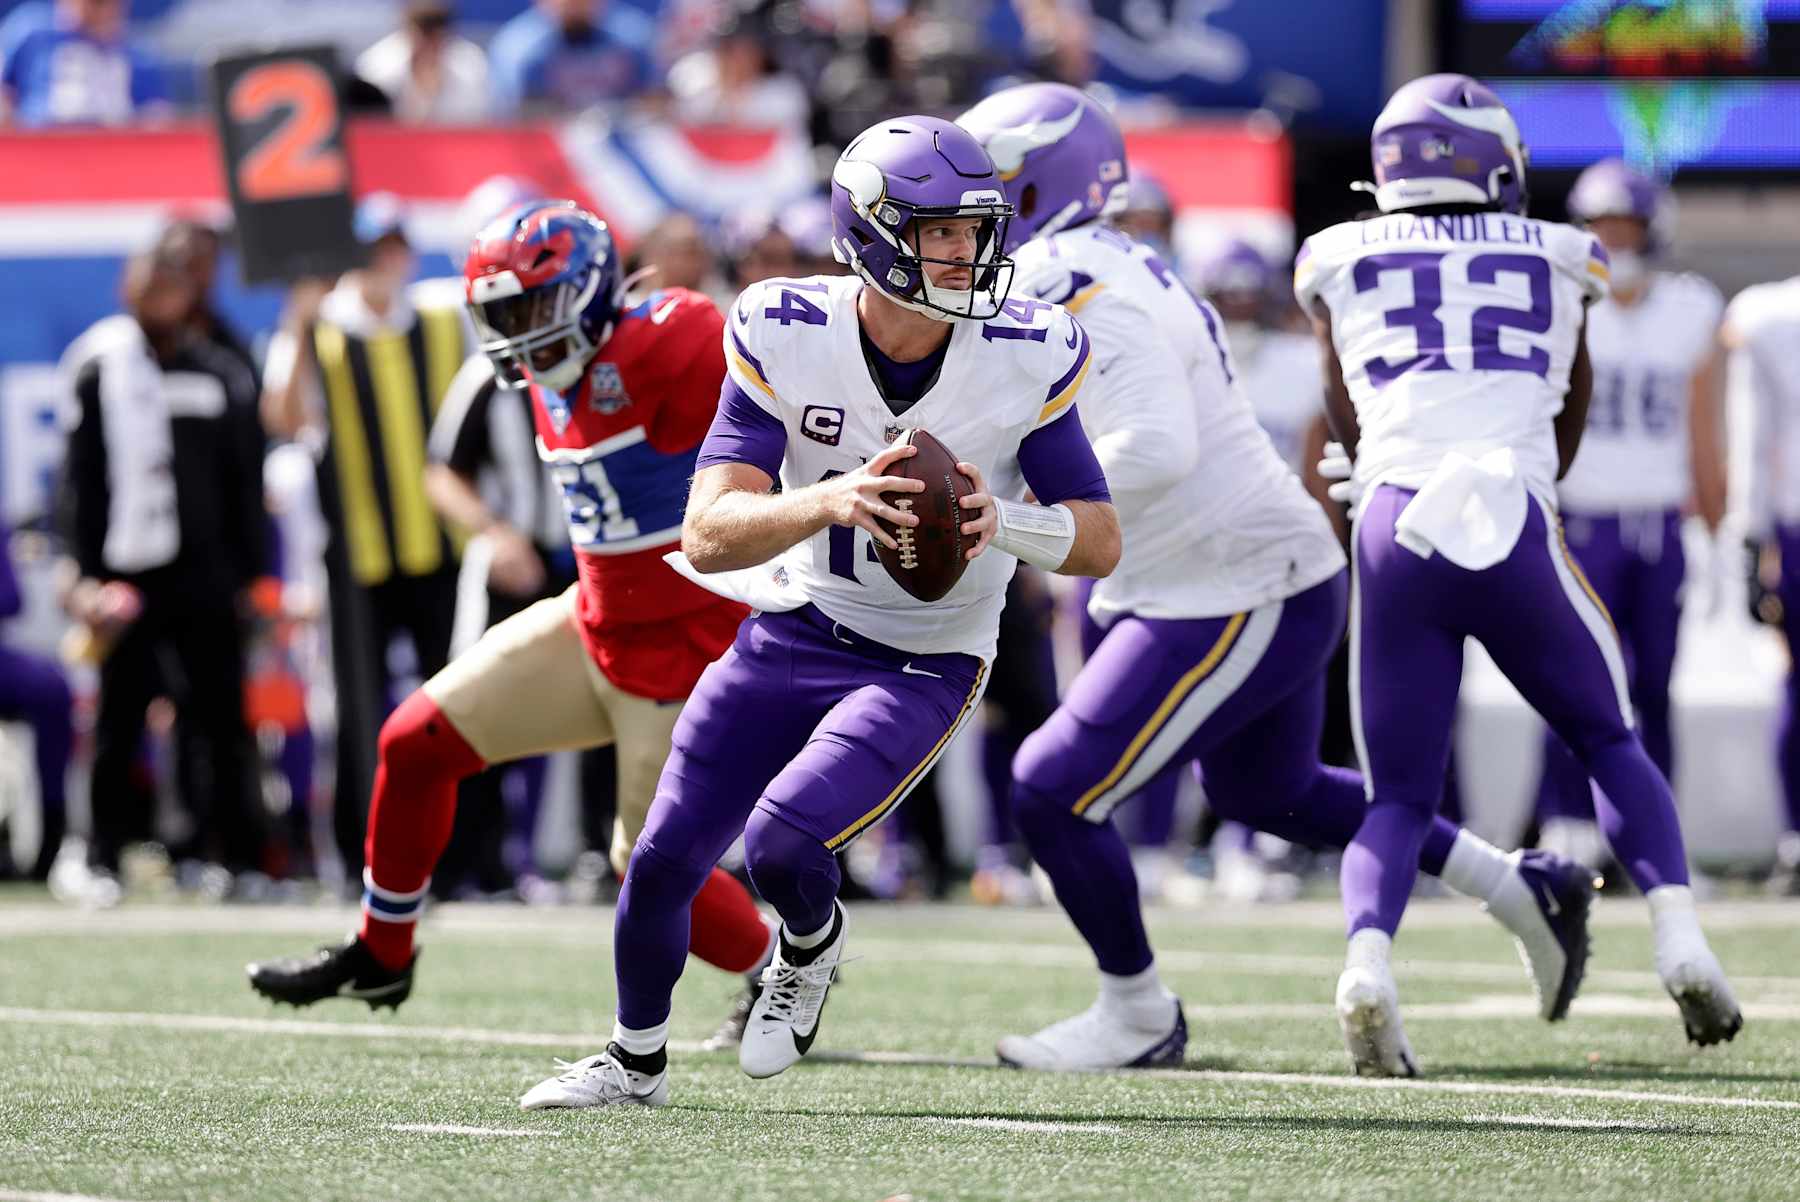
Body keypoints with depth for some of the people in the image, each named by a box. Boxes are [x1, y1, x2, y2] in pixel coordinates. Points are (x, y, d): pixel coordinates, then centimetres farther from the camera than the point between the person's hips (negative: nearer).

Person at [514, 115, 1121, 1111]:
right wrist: (829, 502, -43)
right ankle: (636, 1059, 31)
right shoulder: (784, 337, -17)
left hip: (923, 666, -2)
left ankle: (811, 949, 15)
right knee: (665, 860, 1)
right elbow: (708, 536, -23)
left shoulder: (1027, 357, -16)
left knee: (782, 845, -23)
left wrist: (1004, 521, -30)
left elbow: (1101, 542, -8)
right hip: (786, 640, 2)